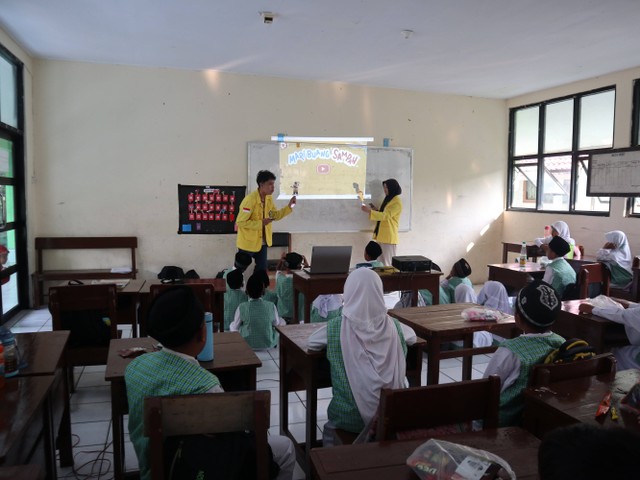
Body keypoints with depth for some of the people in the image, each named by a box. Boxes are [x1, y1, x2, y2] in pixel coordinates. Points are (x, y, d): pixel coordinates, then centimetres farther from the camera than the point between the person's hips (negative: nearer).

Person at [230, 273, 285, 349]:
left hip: (247, 345, 0)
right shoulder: (271, 306, -17)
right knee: (282, 322, 25)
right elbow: (276, 323, 1)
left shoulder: (242, 307, -19)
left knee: (231, 326, 27)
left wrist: (232, 325, 18)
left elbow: (234, 328, -5)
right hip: (269, 344, 1)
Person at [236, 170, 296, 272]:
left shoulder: (269, 198, 1)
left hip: (262, 242, 8)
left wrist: (289, 206, -6)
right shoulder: (250, 199, -25)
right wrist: (261, 223, -27)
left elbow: (276, 215, 9)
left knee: (262, 269, 15)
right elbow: (240, 222, -24)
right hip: (248, 243, -7)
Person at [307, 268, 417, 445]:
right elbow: (412, 336, 14)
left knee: (329, 429, 32)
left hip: (350, 418, -1)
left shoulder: (336, 328, -14)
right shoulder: (393, 327, -8)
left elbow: (311, 343, 4)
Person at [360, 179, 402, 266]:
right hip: (382, 235, 9)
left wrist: (369, 211, -23)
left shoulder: (397, 202, -13)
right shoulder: (388, 199, 17)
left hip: (389, 237, -9)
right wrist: (375, 210, 6)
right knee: (384, 262, 14)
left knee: (389, 263, -5)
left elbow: (385, 216, -21)